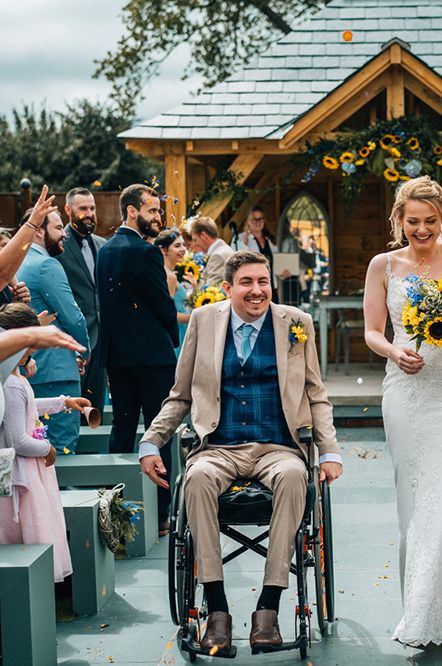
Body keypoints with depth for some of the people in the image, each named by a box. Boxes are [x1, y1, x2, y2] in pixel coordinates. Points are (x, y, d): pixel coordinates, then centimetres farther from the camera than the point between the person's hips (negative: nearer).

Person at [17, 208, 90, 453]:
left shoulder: (19, 265, 16)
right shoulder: (47, 265, -13)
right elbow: (73, 318, -16)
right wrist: (84, 351, 2)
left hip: (28, 369, 10)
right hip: (56, 371, -10)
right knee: (63, 445, -7)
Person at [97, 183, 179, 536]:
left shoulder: (105, 250, 10)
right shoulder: (145, 252, -16)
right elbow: (163, 304, -12)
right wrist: (173, 337, 5)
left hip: (116, 356, 8)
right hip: (152, 354, -8)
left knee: (122, 428, 12)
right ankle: (159, 512, 1)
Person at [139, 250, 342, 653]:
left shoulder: (297, 323, 10)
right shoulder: (204, 320, 11)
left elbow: (316, 396, 14)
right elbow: (181, 396, 17)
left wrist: (330, 452, 1)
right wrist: (151, 443, 5)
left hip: (277, 448, 0)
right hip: (220, 448, 0)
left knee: (293, 475, -36)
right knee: (199, 476, -35)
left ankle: (268, 608, -31)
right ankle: (217, 610, -29)